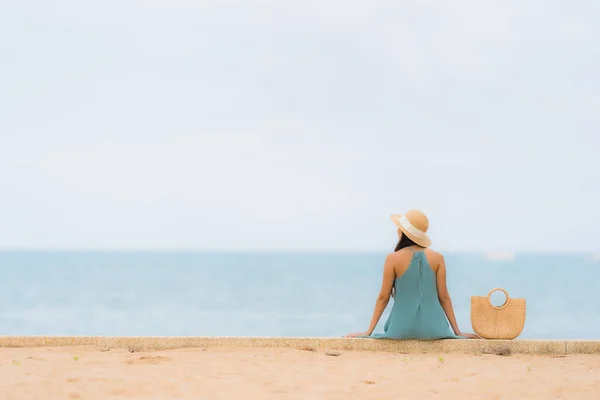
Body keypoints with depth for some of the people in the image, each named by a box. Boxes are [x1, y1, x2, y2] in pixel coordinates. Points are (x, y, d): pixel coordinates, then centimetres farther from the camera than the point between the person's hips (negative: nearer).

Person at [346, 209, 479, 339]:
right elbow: (444, 297, 2)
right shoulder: (437, 258, 1)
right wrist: (457, 332, 8)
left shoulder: (393, 259, -5)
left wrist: (368, 332, 6)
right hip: (432, 329, 1)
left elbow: (383, 298, -1)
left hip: (403, 330, -1)